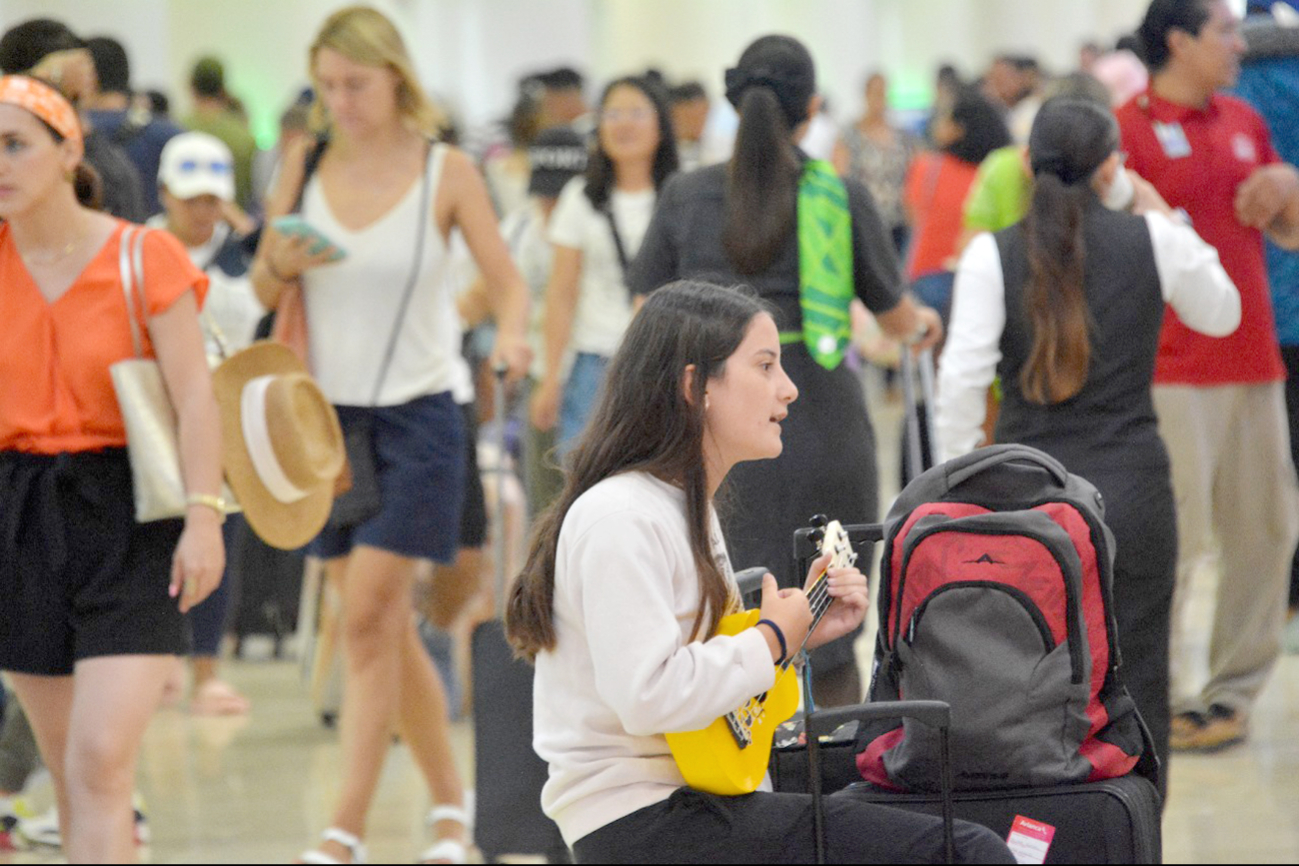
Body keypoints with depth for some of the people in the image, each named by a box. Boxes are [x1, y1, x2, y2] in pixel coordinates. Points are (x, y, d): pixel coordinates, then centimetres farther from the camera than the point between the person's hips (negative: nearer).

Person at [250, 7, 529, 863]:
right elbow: (267, 294, 9)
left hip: (417, 417, -4)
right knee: (387, 628, 9)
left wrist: (511, 333, -26)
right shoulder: (304, 166, 3)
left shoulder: (447, 172, -5)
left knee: (369, 617, -11)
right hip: (328, 416, 4)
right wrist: (280, 261, -13)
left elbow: (508, 280, -4)